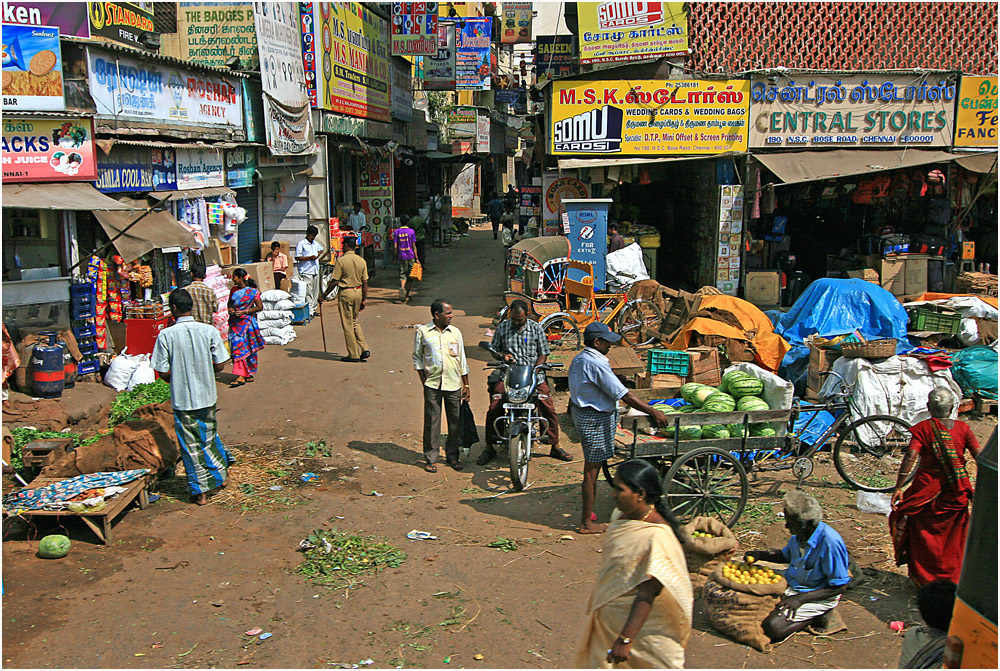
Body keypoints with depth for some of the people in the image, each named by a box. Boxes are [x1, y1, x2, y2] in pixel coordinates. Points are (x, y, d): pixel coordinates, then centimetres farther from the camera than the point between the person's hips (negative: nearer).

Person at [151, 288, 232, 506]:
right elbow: (220, 365, -4)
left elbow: (163, 373, -10)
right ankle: (220, 474, 35)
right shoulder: (209, 331, -8)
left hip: (182, 399, -2)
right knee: (209, 437, 23)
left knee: (191, 445, 8)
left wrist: (178, 380, 11)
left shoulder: (166, 335, -12)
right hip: (206, 396, 2)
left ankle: (200, 491, 15)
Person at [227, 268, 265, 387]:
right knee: (235, 346, 4)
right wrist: (230, 309, 0)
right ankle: (249, 374, 13)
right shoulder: (234, 289, 9)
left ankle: (241, 376, -11)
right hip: (234, 322, 6)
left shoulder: (252, 291, -8)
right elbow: (230, 302, 23)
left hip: (246, 321, -6)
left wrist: (244, 312, -16)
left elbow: (260, 307, -8)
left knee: (240, 347, -12)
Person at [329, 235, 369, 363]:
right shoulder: (362, 261, 2)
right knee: (354, 322, 20)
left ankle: (353, 355, 7)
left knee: (348, 325, 3)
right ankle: (364, 349, 12)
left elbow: (334, 281, -11)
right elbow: (365, 282, 4)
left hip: (345, 293, -5)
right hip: (358, 292, 5)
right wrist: (364, 299, 11)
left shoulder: (341, 260, -12)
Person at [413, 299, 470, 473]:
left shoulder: (455, 332, 8)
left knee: (455, 421, 6)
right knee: (432, 421, -1)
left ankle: (453, 456, 20)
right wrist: (423, 378, -1)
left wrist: (466, 385, 10)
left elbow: (462, 360, 12)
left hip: (453, 383, 2)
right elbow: (417, 356, 8)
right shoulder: (423, 332, 1)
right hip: (432, 383, -2)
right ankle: (431, 458, 10)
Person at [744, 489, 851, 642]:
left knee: (773, 628, -23)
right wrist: (760, 555, -1)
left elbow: (840, 587, -21)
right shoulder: (800, 533, -4)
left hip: (819, 597, -8)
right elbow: (786, 556, 18)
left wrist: (800, 599, -24)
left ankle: (818, 616, -1)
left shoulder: (830, 543, -27)